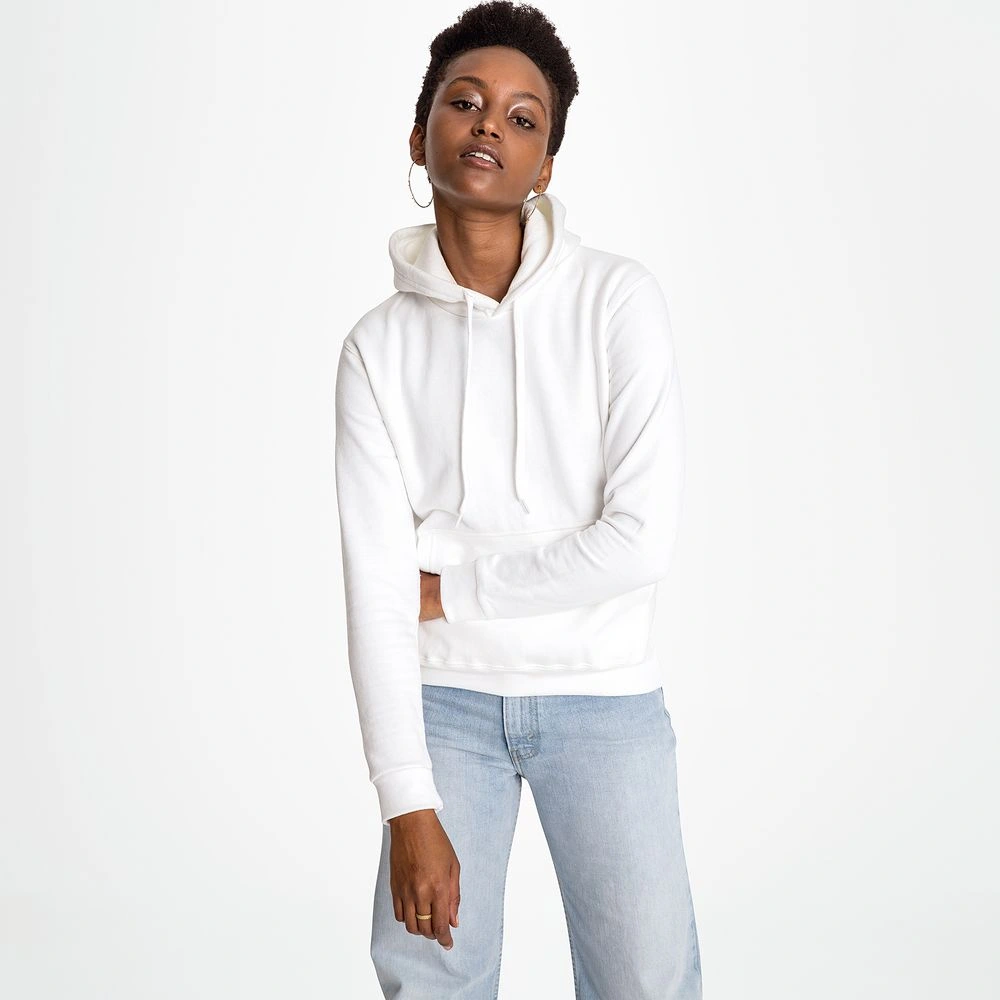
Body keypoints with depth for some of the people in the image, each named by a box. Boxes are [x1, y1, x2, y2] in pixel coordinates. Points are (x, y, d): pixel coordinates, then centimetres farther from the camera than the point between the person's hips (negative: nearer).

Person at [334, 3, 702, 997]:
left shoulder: (618, 299, -7)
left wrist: (449, 587, -8)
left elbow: (641, 540, -14)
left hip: (602, 692, -1)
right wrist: (410, 809, -13)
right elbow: (375, 587, -8)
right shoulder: (379, 346, -3)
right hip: (445, 698, 1)